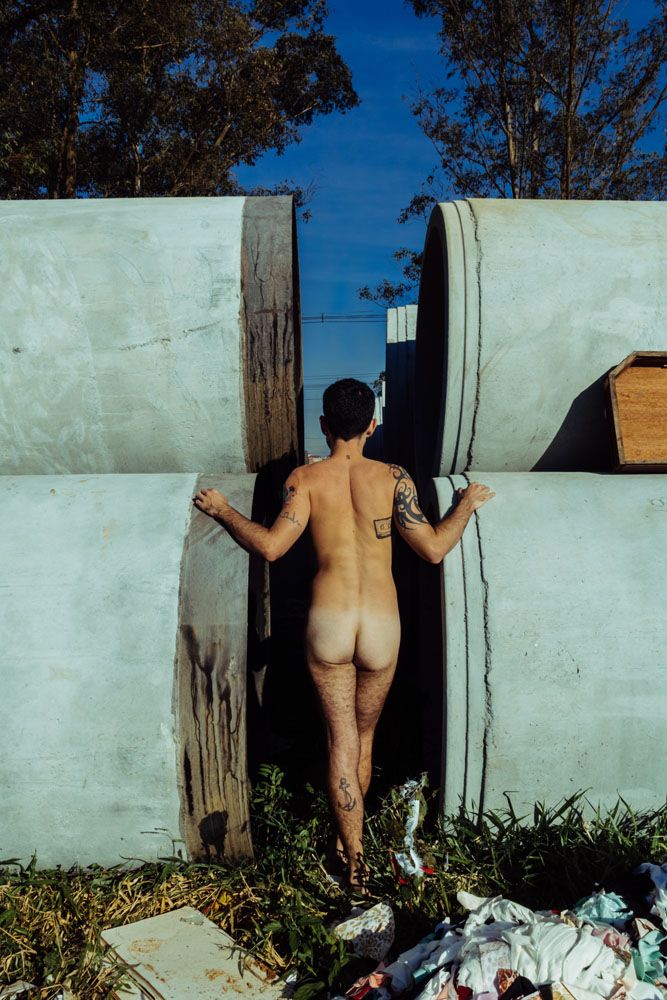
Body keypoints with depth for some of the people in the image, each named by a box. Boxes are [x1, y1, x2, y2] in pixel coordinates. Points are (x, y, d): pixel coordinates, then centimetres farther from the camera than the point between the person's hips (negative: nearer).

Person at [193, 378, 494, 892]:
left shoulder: (305, 478, -4)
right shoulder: (393, 477, -3)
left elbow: (271, 545, -13)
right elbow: (434, 548, -7)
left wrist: (222, 509, 2)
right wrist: (468, 504, 10)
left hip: (328, 624, -1)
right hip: (381, 627, 1)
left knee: (342, 742, 11)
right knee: (365, 736, 22)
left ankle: (355, 860, 13)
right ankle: (350, 832, 42)